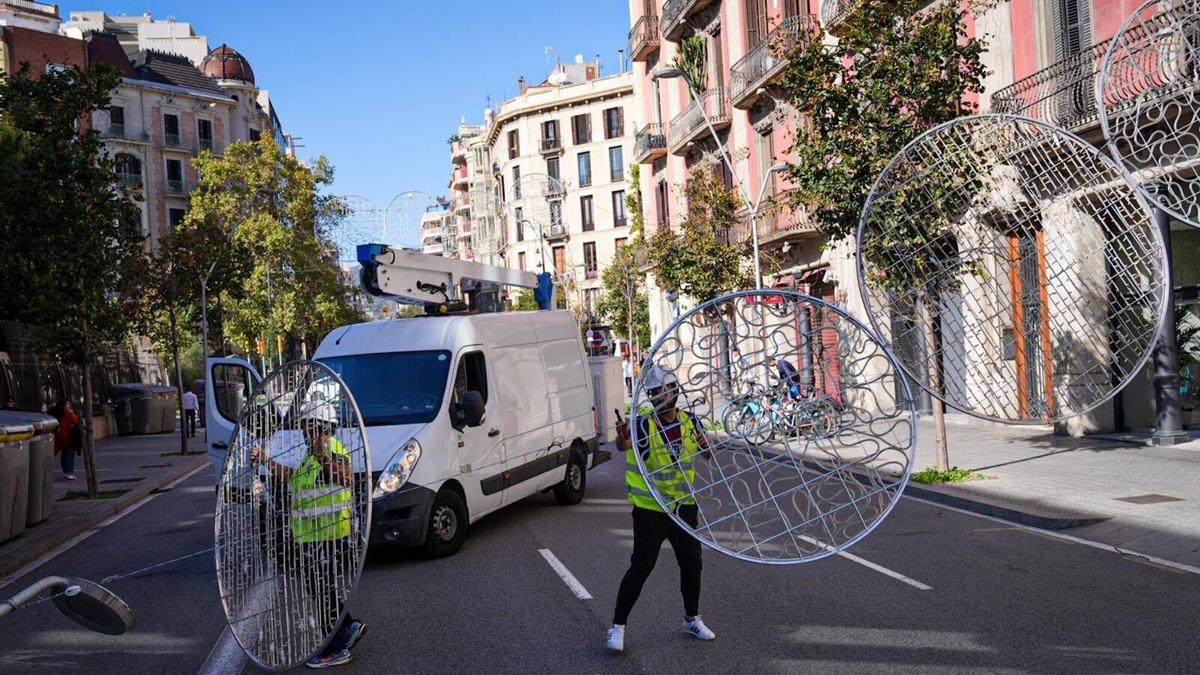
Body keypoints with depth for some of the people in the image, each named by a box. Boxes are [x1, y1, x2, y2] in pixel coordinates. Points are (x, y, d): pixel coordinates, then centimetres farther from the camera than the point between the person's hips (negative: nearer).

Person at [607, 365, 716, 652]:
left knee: (691, 564, 14)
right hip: (650, 510, -5)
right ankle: (618, 626, 8)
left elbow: (709, 455, 10)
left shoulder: (689, 421, 0)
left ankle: (692, 619, 36)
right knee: (640, 567, -5)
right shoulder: (644, 424, -13)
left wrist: (704, 444, -12)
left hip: (684, 507, 5)